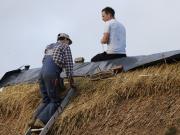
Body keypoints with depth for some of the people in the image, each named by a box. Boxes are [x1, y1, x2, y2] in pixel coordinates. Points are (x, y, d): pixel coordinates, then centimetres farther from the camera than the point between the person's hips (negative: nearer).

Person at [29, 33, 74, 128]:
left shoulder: (49, 47, 30)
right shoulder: (65, 46, 10)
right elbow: (68, 63, 2)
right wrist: (70, 80, 4)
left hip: (42, 72, 7)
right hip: (52, 74, -7)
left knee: (45, 100, 12)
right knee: (55, 101, -4)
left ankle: (34, 119, -5)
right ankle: (41, 121, -19)